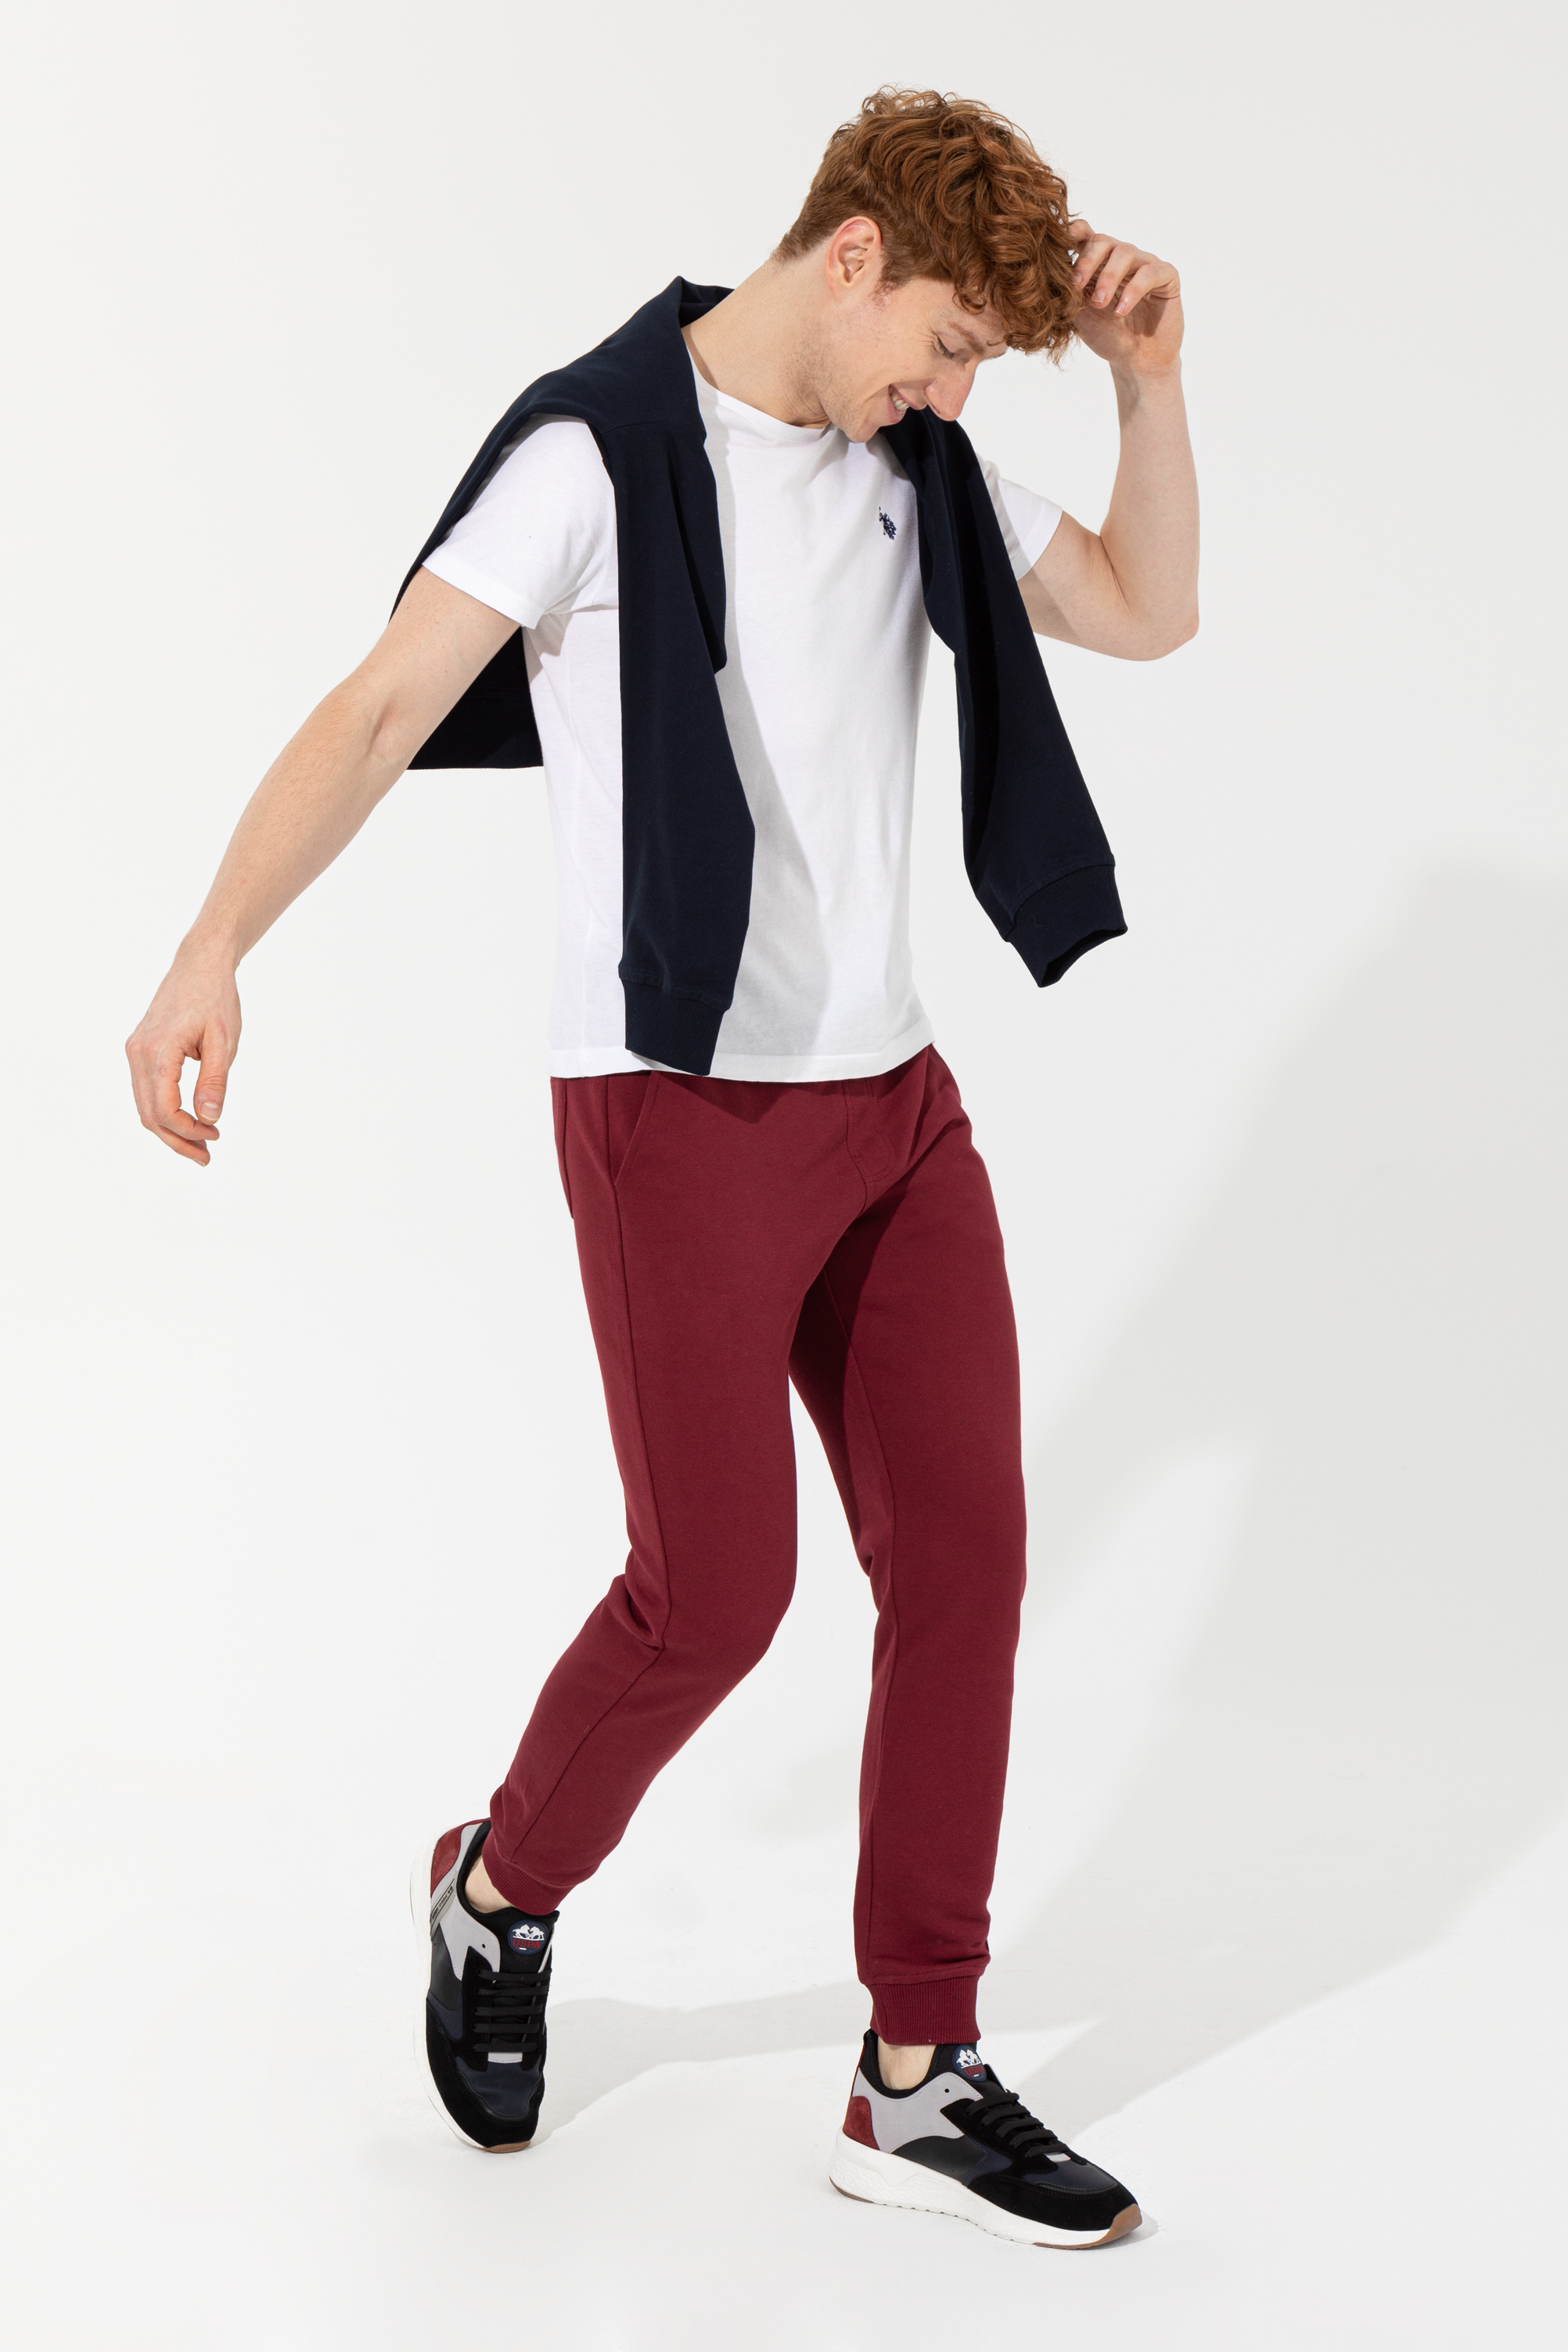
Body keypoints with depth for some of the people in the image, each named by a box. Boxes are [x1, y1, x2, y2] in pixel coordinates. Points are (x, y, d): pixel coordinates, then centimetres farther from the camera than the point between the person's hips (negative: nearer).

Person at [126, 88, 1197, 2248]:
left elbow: (1146, 611, 18)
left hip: (894, 1097, 7)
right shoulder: (599, 451, -9)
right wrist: (214, 952, -31)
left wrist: (1149, 382, 3)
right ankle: (500, 1893, 25)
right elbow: (381, 711, -17)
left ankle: (920, 2081, 11)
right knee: (716, 1585, -6)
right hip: (680, 1102, -7)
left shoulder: (913, 467, 10)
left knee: (962, 1548, 2)